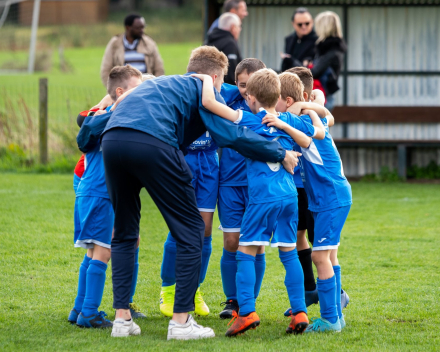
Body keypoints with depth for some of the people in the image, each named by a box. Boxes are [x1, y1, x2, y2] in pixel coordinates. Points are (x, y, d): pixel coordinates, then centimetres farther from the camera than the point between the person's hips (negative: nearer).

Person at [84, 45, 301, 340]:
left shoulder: (159, 84, 39)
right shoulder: (203, 89, 19)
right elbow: (229, 134, 4)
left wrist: (86, 143, 50)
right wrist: (281, 154, 11)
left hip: (112, 140, 7)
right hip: (152, 144, -7)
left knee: (125, 232, 22)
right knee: (191, 230, 6)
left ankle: (122, 318, 16)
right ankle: (181, 321, 2)